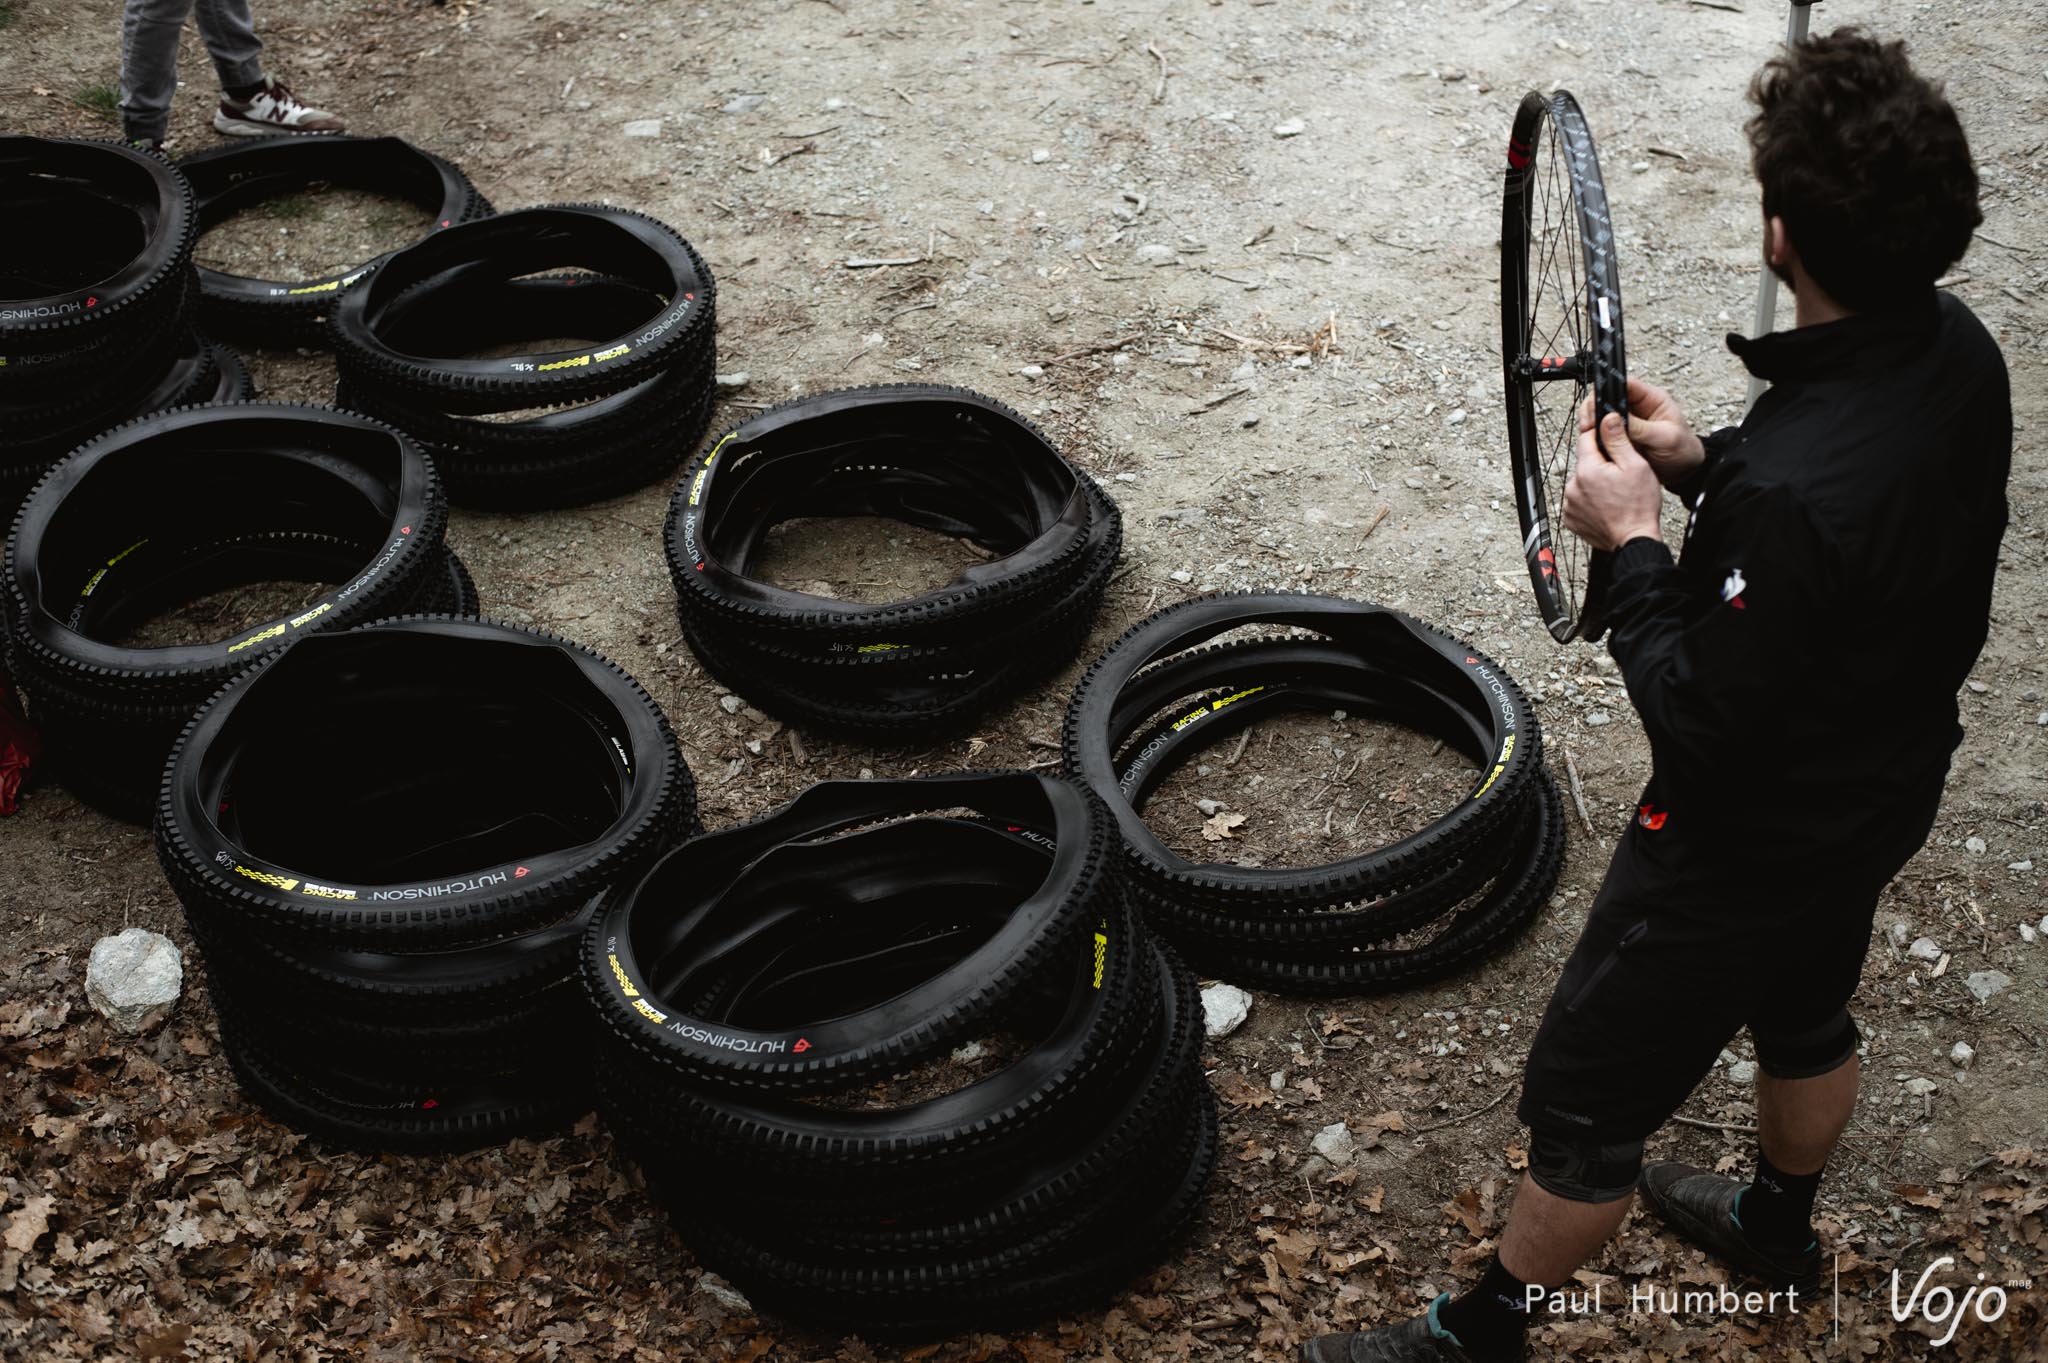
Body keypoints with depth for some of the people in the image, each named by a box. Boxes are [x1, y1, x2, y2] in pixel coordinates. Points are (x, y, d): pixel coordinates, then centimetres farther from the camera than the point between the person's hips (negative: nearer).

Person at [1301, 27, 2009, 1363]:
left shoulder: (1795, 490, -42)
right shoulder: (1958, 351, -14)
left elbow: (1702, 726, -31)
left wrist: (1632, 541, -21)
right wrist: (1706, 462, -5)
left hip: (1751, 843, -9)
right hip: (1883, 790, 9)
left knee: (1585, 1103, 12)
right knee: (1806, 1013, 34)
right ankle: (1778, 1227, 61)